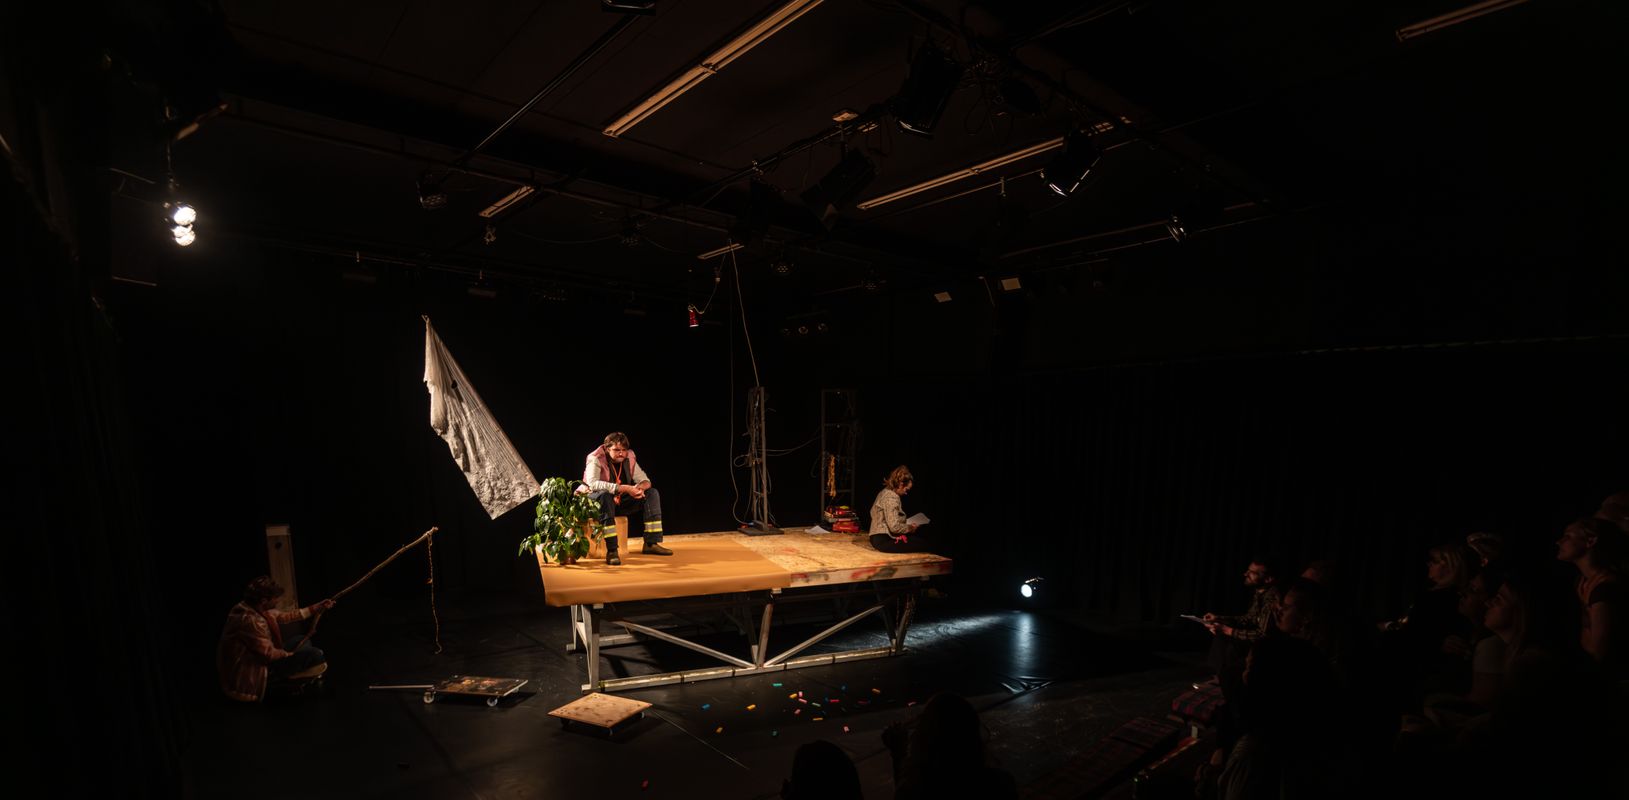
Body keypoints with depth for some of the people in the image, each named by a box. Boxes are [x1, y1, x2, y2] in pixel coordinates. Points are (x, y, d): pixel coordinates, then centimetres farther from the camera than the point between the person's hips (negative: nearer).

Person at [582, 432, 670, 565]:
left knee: (652, 493, -8)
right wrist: (624, 488, -40)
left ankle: (651, 544, -13)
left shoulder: (629, 458, -2)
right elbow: (593, 483, -35)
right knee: (605, 495, -40)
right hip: (594, 501, -6)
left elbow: (645, 480, 1)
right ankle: (611, 551, -41)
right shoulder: (596, 459, -18)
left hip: (620, 501, 6)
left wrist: (640, 487, -27)